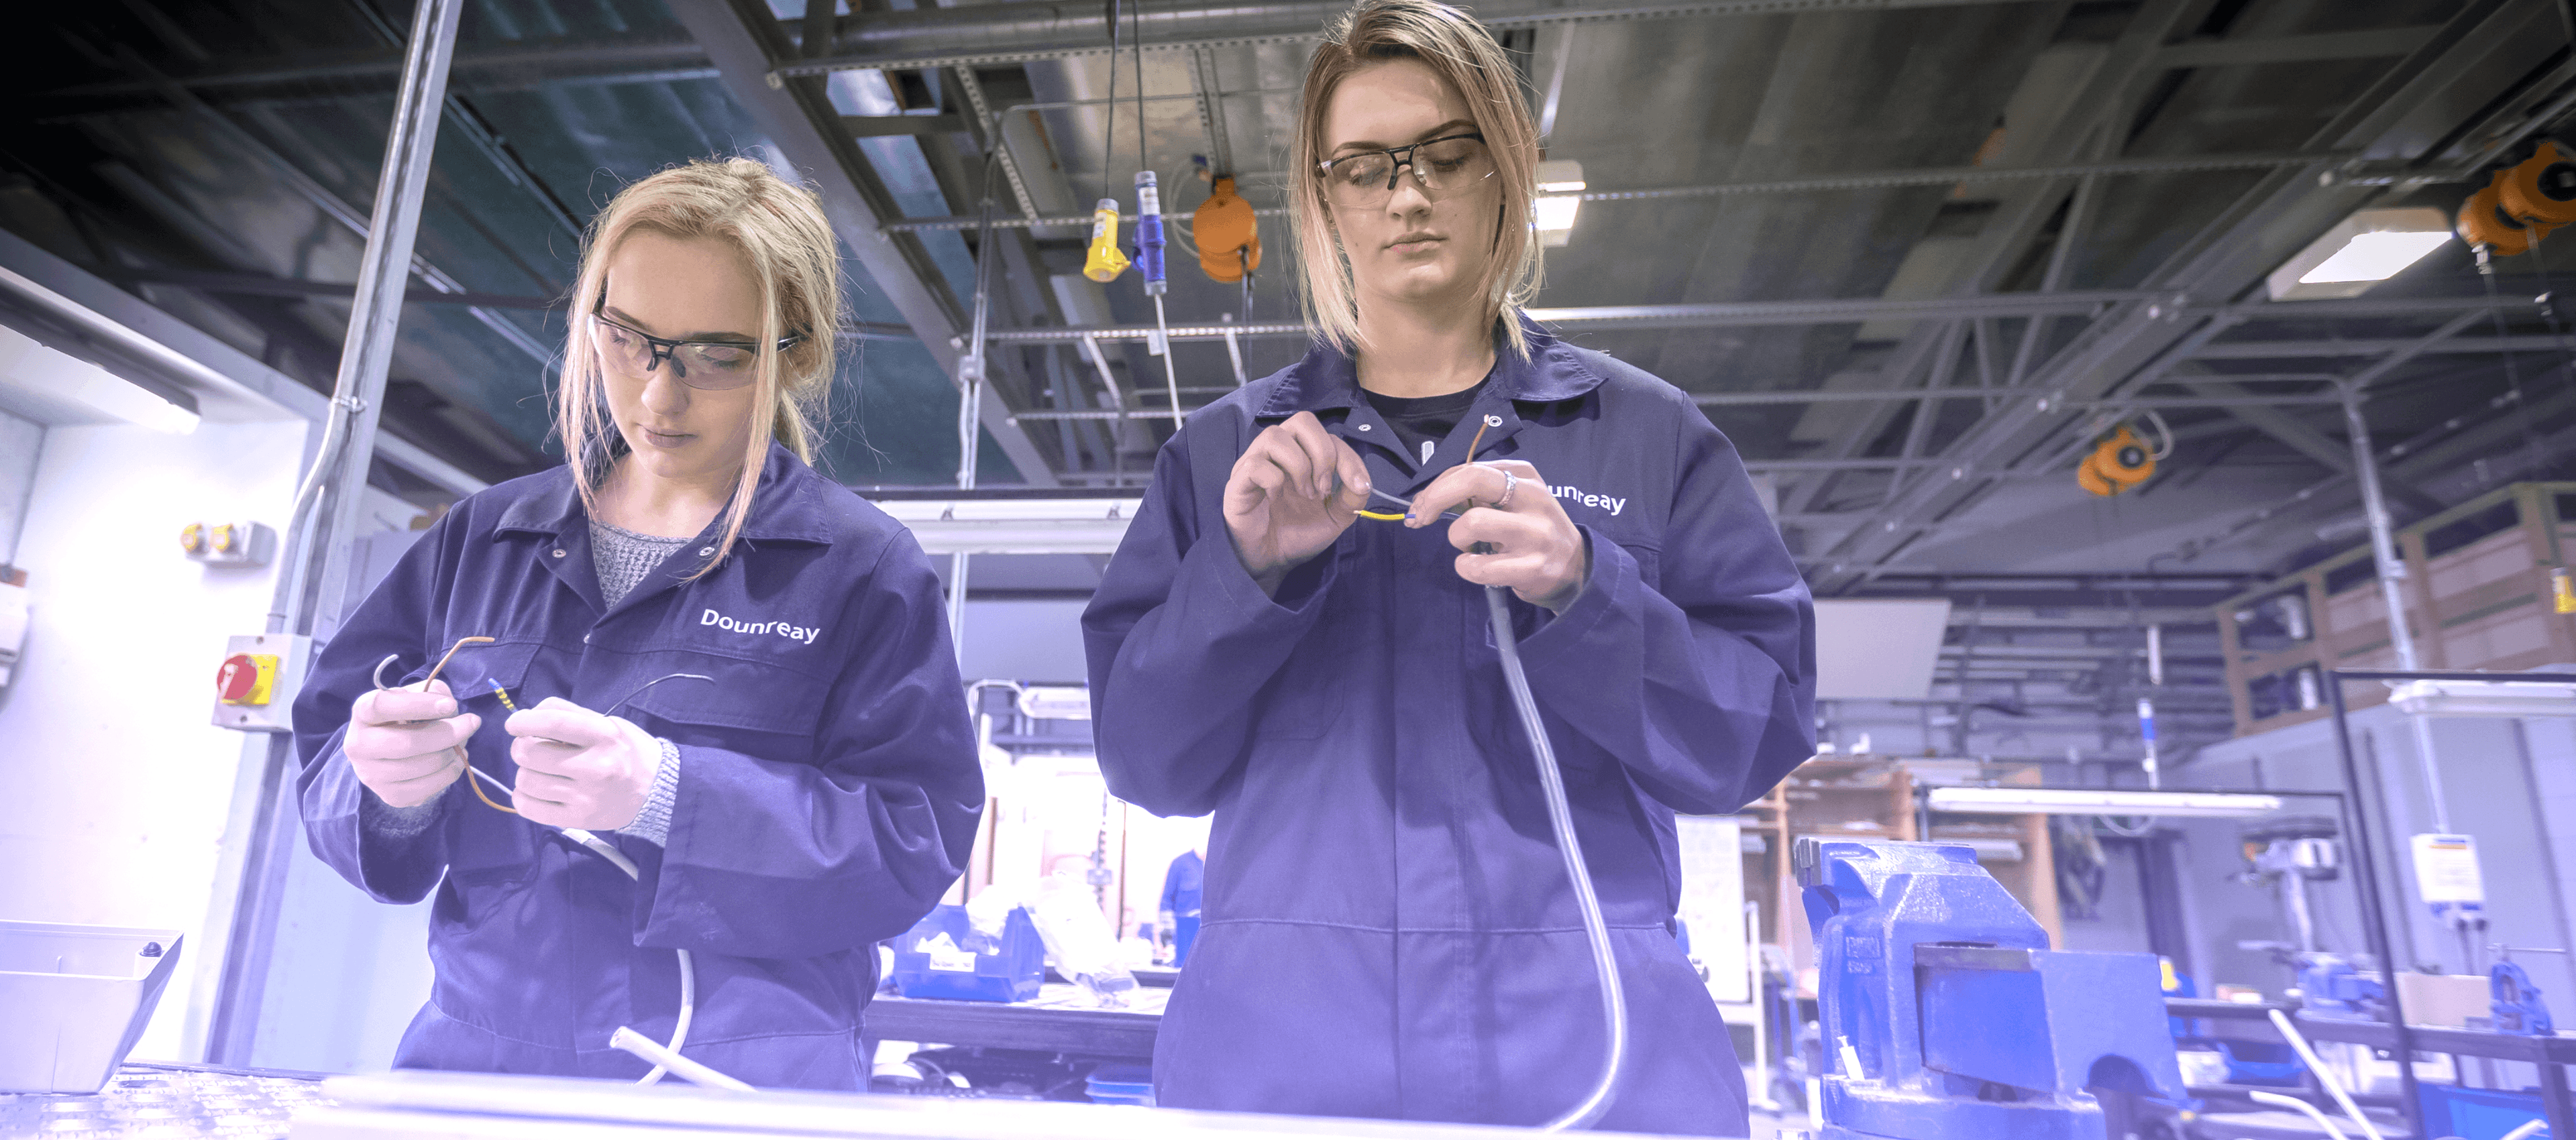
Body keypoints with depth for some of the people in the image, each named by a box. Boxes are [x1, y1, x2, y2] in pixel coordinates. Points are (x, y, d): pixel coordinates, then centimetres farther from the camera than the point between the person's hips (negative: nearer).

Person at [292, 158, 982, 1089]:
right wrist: (389, 787, -9)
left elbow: (911, 843, -10)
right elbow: (333, 784, 13)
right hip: (470, 1062, 4)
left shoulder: (861, 568, -1)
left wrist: (668, 794, -21)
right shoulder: (484, 536, 14)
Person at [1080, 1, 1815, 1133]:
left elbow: (1759, 732, 0)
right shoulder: (1228, 448, 7)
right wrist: (1244, 572, -14)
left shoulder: (1646, 431, 5)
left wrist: (1582, 588, -16)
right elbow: (1142, 762, 2)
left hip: (1583, 1037, 0)